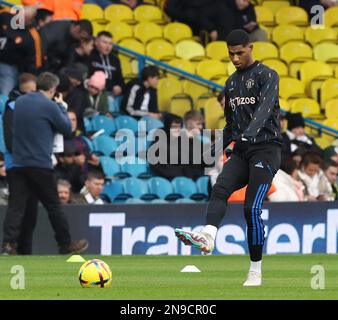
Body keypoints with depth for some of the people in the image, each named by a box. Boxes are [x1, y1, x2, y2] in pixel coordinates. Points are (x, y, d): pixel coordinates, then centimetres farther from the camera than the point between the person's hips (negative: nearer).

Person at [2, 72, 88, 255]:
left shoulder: (20, 102, 9)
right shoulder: (49, 105, -10)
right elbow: (67, 129, 0)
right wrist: (61, 107, 14)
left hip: (19, 164, 4)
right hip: (41, 164, -4)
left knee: (15, 206, -2)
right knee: (53, 206, 8)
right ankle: (65, 244, 19)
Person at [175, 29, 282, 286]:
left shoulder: (267, 76, -4)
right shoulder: (232, 83, 19)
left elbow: (265, 108, -23)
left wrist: (249, 133, -39)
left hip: (266, 148, -6)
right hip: (241, 151, 6)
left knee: (252, 208, -15)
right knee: (220, 189, -22)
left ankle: (256, 271, -8)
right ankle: (208, 235, -47)